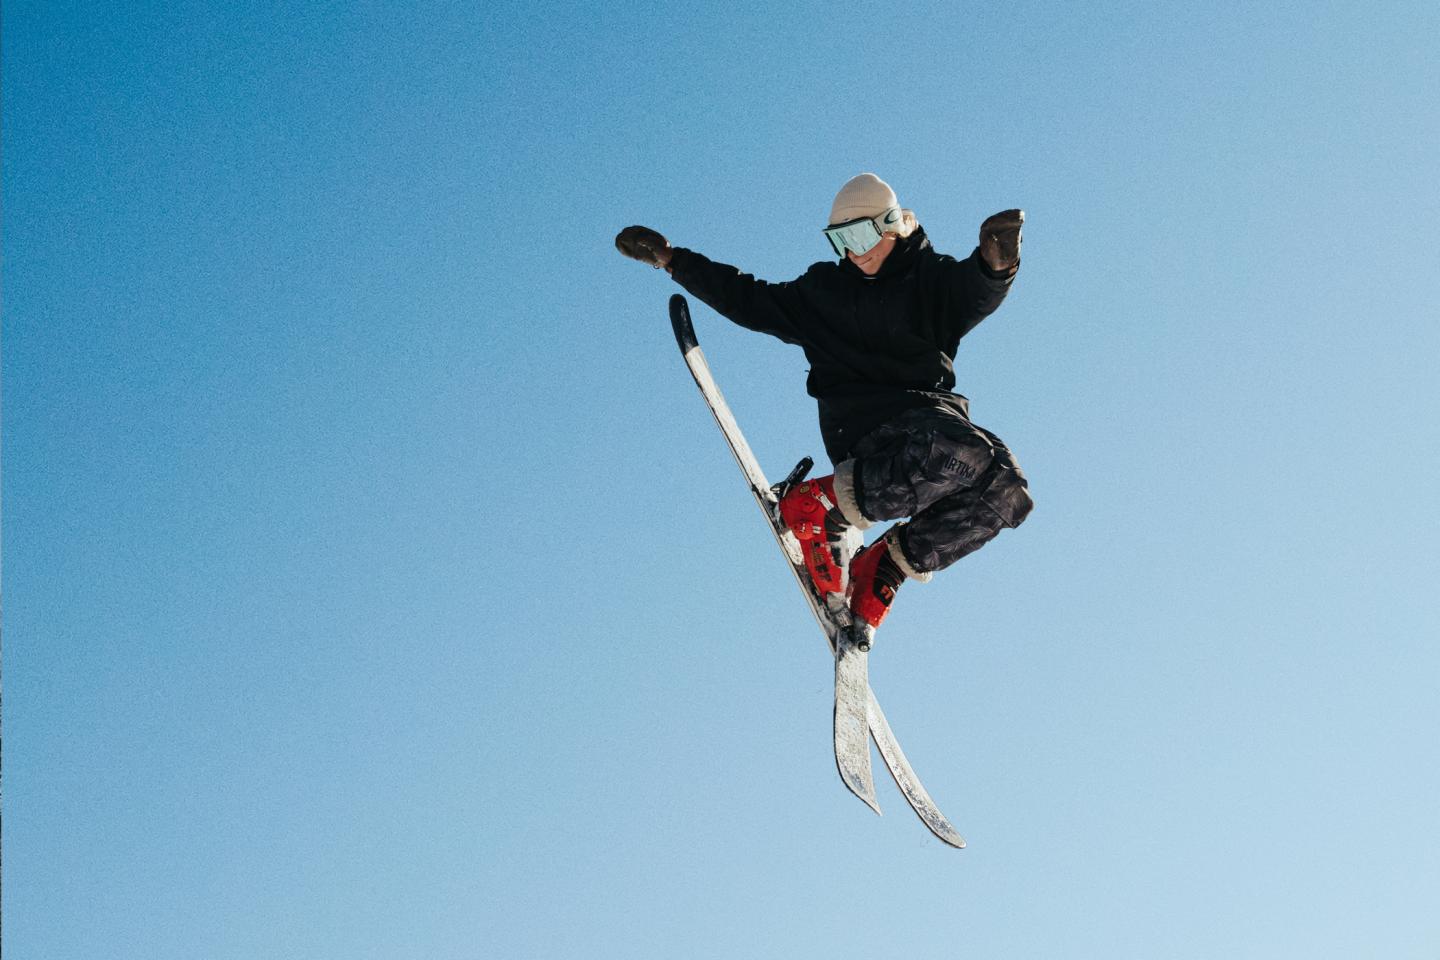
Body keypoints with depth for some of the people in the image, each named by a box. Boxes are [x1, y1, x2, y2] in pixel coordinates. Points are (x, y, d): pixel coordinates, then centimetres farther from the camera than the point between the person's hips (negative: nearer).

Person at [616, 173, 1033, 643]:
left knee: (1007, 492, -24)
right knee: (970, 453, -34)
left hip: (930, 417, 3)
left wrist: (995, 262, -39)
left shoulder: (933, 279, 9)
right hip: (864, 425, -3)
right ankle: (818, 504, -26)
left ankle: (889, 563, -11)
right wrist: (672, 260, 18)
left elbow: (977, 293, -14)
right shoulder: (824, 290, 16)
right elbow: (748, 299, 23)